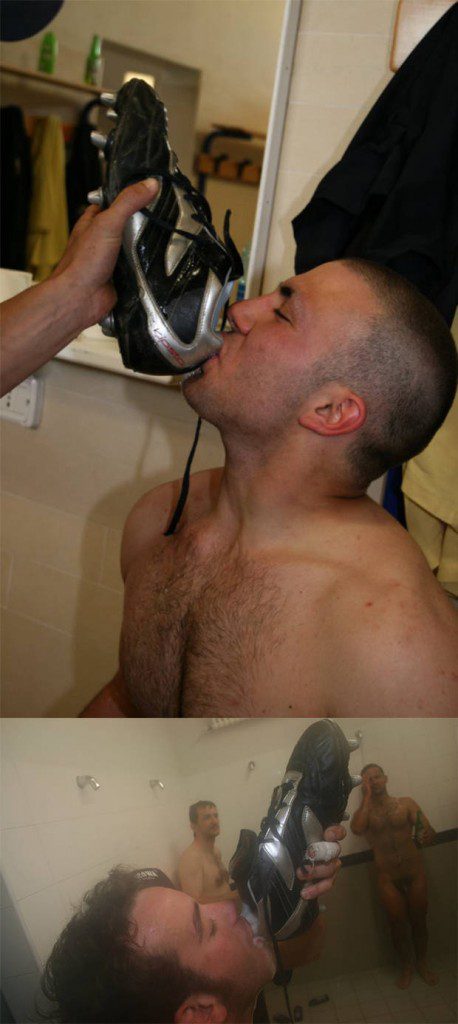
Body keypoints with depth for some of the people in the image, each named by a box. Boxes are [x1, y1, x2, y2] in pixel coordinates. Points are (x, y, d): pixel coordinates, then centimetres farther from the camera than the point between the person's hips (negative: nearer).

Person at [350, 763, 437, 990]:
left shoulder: (406, 803, 0)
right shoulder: (364, 811, 0)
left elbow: (428, 830, -8)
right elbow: (356, 828, -24)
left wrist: (428, 835, -33)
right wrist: (368, 797, -17)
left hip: (414, 871, 0)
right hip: (388, 877, 0)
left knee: (419, 919, 10)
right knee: (398, 923, 7)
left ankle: (422, 963, 33)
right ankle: (406, 967, 29)